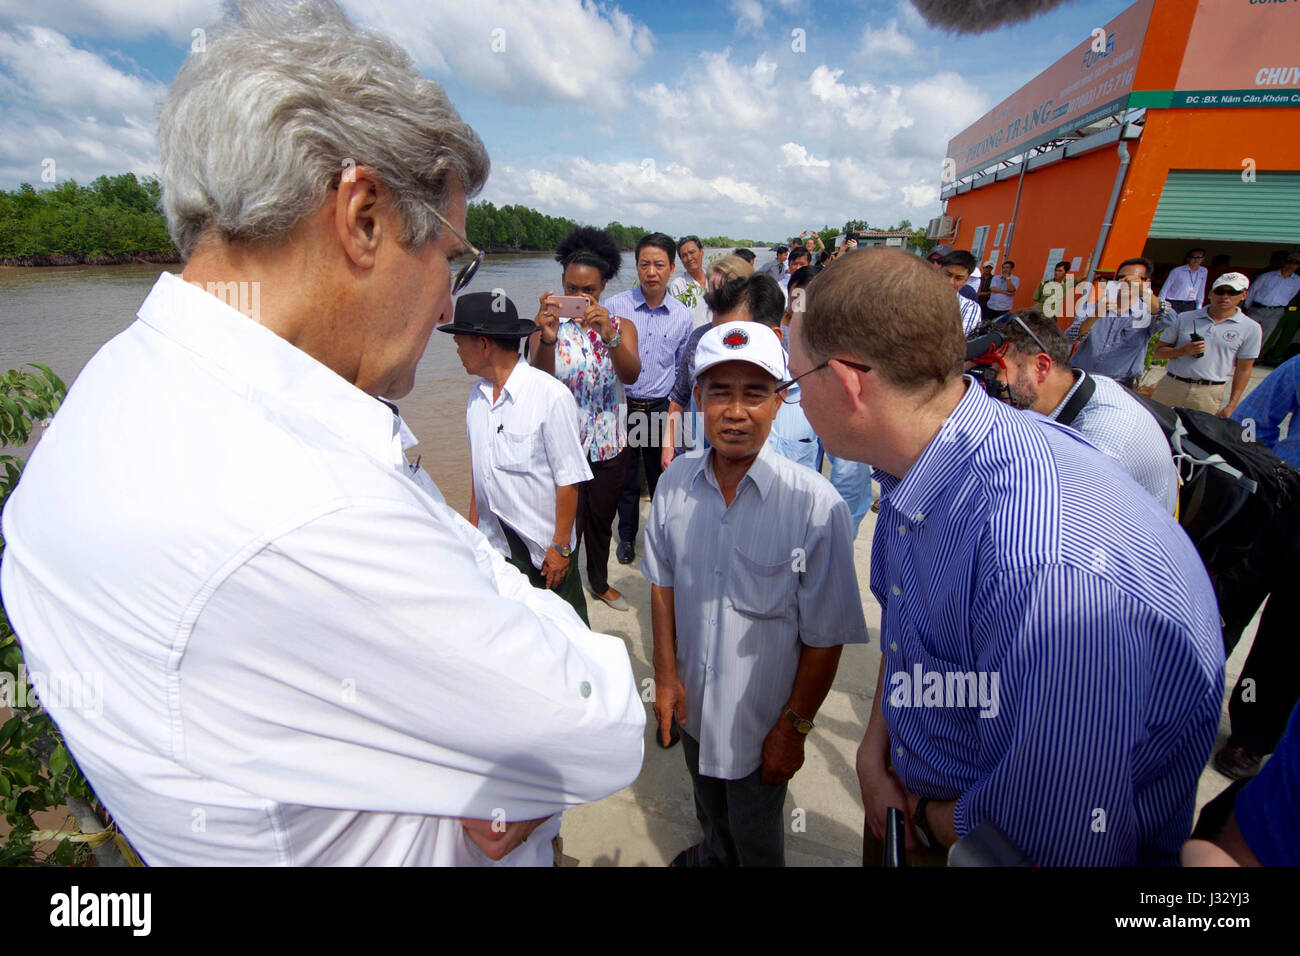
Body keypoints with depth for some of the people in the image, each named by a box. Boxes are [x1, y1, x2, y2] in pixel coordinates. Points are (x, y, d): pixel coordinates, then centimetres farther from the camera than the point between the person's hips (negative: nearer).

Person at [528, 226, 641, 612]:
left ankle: (599, 581, 44)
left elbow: (631, 374, -21)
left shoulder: (621, 326, 0)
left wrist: (609, 335, -40)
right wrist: (546, 339, -39)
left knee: (602, 518, 19)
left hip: (609, 445, 3)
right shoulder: (550, 326, -5)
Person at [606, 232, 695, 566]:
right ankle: (627, 536, 34)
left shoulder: (683, 316, 0)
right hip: (622, 407, -1)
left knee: (662, 476, 13)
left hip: (661, 408, 1)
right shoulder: (614, 306, -7)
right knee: (626, 477, 13)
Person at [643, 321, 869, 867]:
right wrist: (665, 676, 0)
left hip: (762, 721, -4)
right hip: (692, 706, 5)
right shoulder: (676, 482, -12)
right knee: (710, 811, 33)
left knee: (757, 841, 23)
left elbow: (825, 637, -18)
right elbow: (663, 582, 0)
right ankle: (712, 856, 63)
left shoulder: (815, 504, -27)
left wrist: (794, 728, -10)